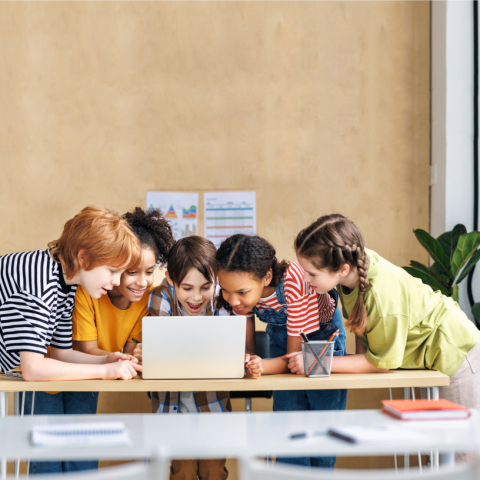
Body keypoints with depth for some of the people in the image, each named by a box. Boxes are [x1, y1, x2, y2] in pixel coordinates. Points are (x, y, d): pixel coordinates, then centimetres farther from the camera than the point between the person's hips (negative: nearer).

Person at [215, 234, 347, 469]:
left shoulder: (294, 281, -40)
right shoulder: (242, 284, -24)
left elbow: (296, 356, -31)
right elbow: (247, 345, -14)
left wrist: (259, 366, -49)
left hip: (322, 332, -4)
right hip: (280, 332, 4)